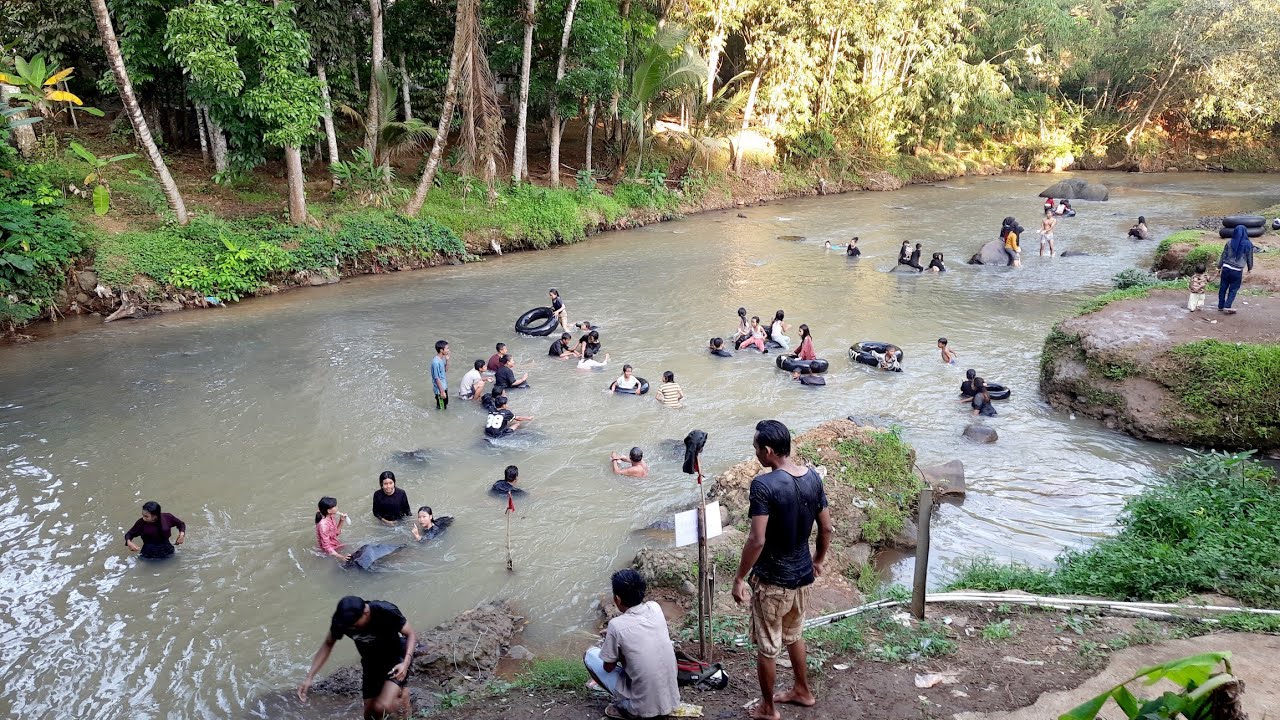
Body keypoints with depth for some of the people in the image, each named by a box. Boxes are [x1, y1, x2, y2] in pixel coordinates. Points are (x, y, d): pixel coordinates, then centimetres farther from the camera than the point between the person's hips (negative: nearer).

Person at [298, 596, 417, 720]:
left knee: (381, 707, -22)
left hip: (396, 658, -5)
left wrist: (406, 663, -35)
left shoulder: (386, 612, -33)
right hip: (371, 663, 5)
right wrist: (309, 677, -8)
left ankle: (403, 695, 9)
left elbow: (411, 634, -20)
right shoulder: (341, 620, -21)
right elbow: (327, 645, -3)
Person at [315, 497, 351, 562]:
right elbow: (326, 546, -28)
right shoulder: (323, 524, -31)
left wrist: (342, 521, -6)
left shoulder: (331, 517, -7)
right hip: (329, 550, -8)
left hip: (335, 543, 8)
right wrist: (339, 556, -34)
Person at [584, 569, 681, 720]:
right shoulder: (655, 608, -3)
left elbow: (608, 667, -2)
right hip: (671, 701, 5)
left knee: (590, 655, 9)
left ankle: (625, 707, 7)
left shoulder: (616, 625, -18)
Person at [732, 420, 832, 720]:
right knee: (793, 635, 28)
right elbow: (826, 528, 5)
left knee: (767, 647, 12)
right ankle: (803, 691, 43)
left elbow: (757, 540, -26)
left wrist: (739, 578, -15)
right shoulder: (813, 478, -4)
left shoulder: (763, 484, -25)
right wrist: (818, 560, 21)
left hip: (772, 580, -7)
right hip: (802, 575, 7)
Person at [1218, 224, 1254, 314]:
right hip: (1237, 271, -1)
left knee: (1223, 288, 12)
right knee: (1233, 289, 9)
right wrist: (1250, 268, 20)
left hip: (1226, 268, 1)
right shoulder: (1249, 244, -4)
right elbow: (1250, 258, 5)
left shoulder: (1229, 242, -4)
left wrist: (1219, 265, 13)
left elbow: (1224, 255, 2)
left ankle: (1220, 306, 20)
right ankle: (1227, 307, -1)